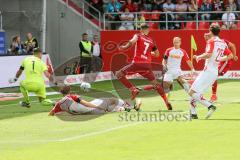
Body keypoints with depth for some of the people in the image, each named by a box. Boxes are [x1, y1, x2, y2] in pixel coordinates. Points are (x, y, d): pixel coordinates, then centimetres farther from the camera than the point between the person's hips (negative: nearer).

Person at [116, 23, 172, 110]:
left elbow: (132, 41, -20)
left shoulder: (138, 36, 3)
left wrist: (124, 47, -6)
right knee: (155, 83, 18)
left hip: (137, 63, -5)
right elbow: (157, 54, 22)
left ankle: (133, 90, -6)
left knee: (118, 74, 6)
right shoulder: (151, 41, 15)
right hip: (147, 65, 5)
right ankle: (166, 102, 12)